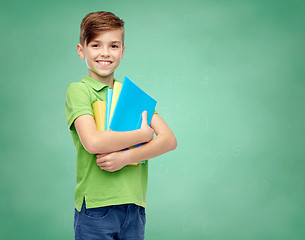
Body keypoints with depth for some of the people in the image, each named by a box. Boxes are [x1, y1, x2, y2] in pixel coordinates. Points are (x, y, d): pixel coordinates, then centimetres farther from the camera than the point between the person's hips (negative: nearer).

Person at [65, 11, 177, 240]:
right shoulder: (78, 90, -2)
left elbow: (170, 139, 1)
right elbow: (92, 141, -19)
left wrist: (126, 157, -14)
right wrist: (143, 134, -8)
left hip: (135, 207, 4)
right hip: (96, 206, -4)